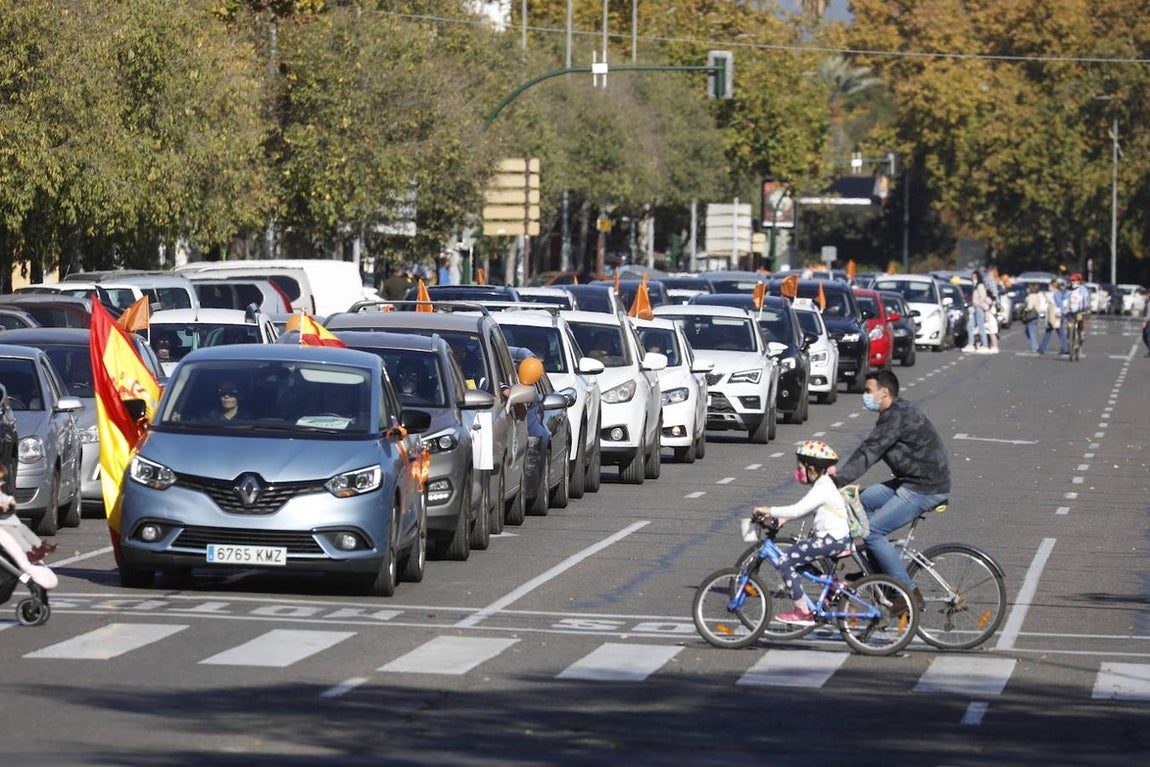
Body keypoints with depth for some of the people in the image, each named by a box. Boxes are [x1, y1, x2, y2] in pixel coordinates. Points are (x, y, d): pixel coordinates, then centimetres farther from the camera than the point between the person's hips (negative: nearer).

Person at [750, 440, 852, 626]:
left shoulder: (822, 490, -17)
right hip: (833, 537, 10)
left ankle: (803, 612, -12)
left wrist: (769, 511, -19)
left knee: (785, 562, -13)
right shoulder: (823, 484, 15)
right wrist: (783, 518, 5)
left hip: (832, 539, -10)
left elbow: (798, 510, -25)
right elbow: (805, 508, 19)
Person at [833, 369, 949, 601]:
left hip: (926, 489, -10)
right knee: (861, 500, 13)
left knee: (873, 532, -12)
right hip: (911, 481, 10)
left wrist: (839, 478, -24)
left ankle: (909, 592, -8)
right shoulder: (897, 413, 14)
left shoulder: (897, 417, -19)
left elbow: (869, 452, -23)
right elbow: (870, 451, 15)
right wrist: (840, 473, 6)